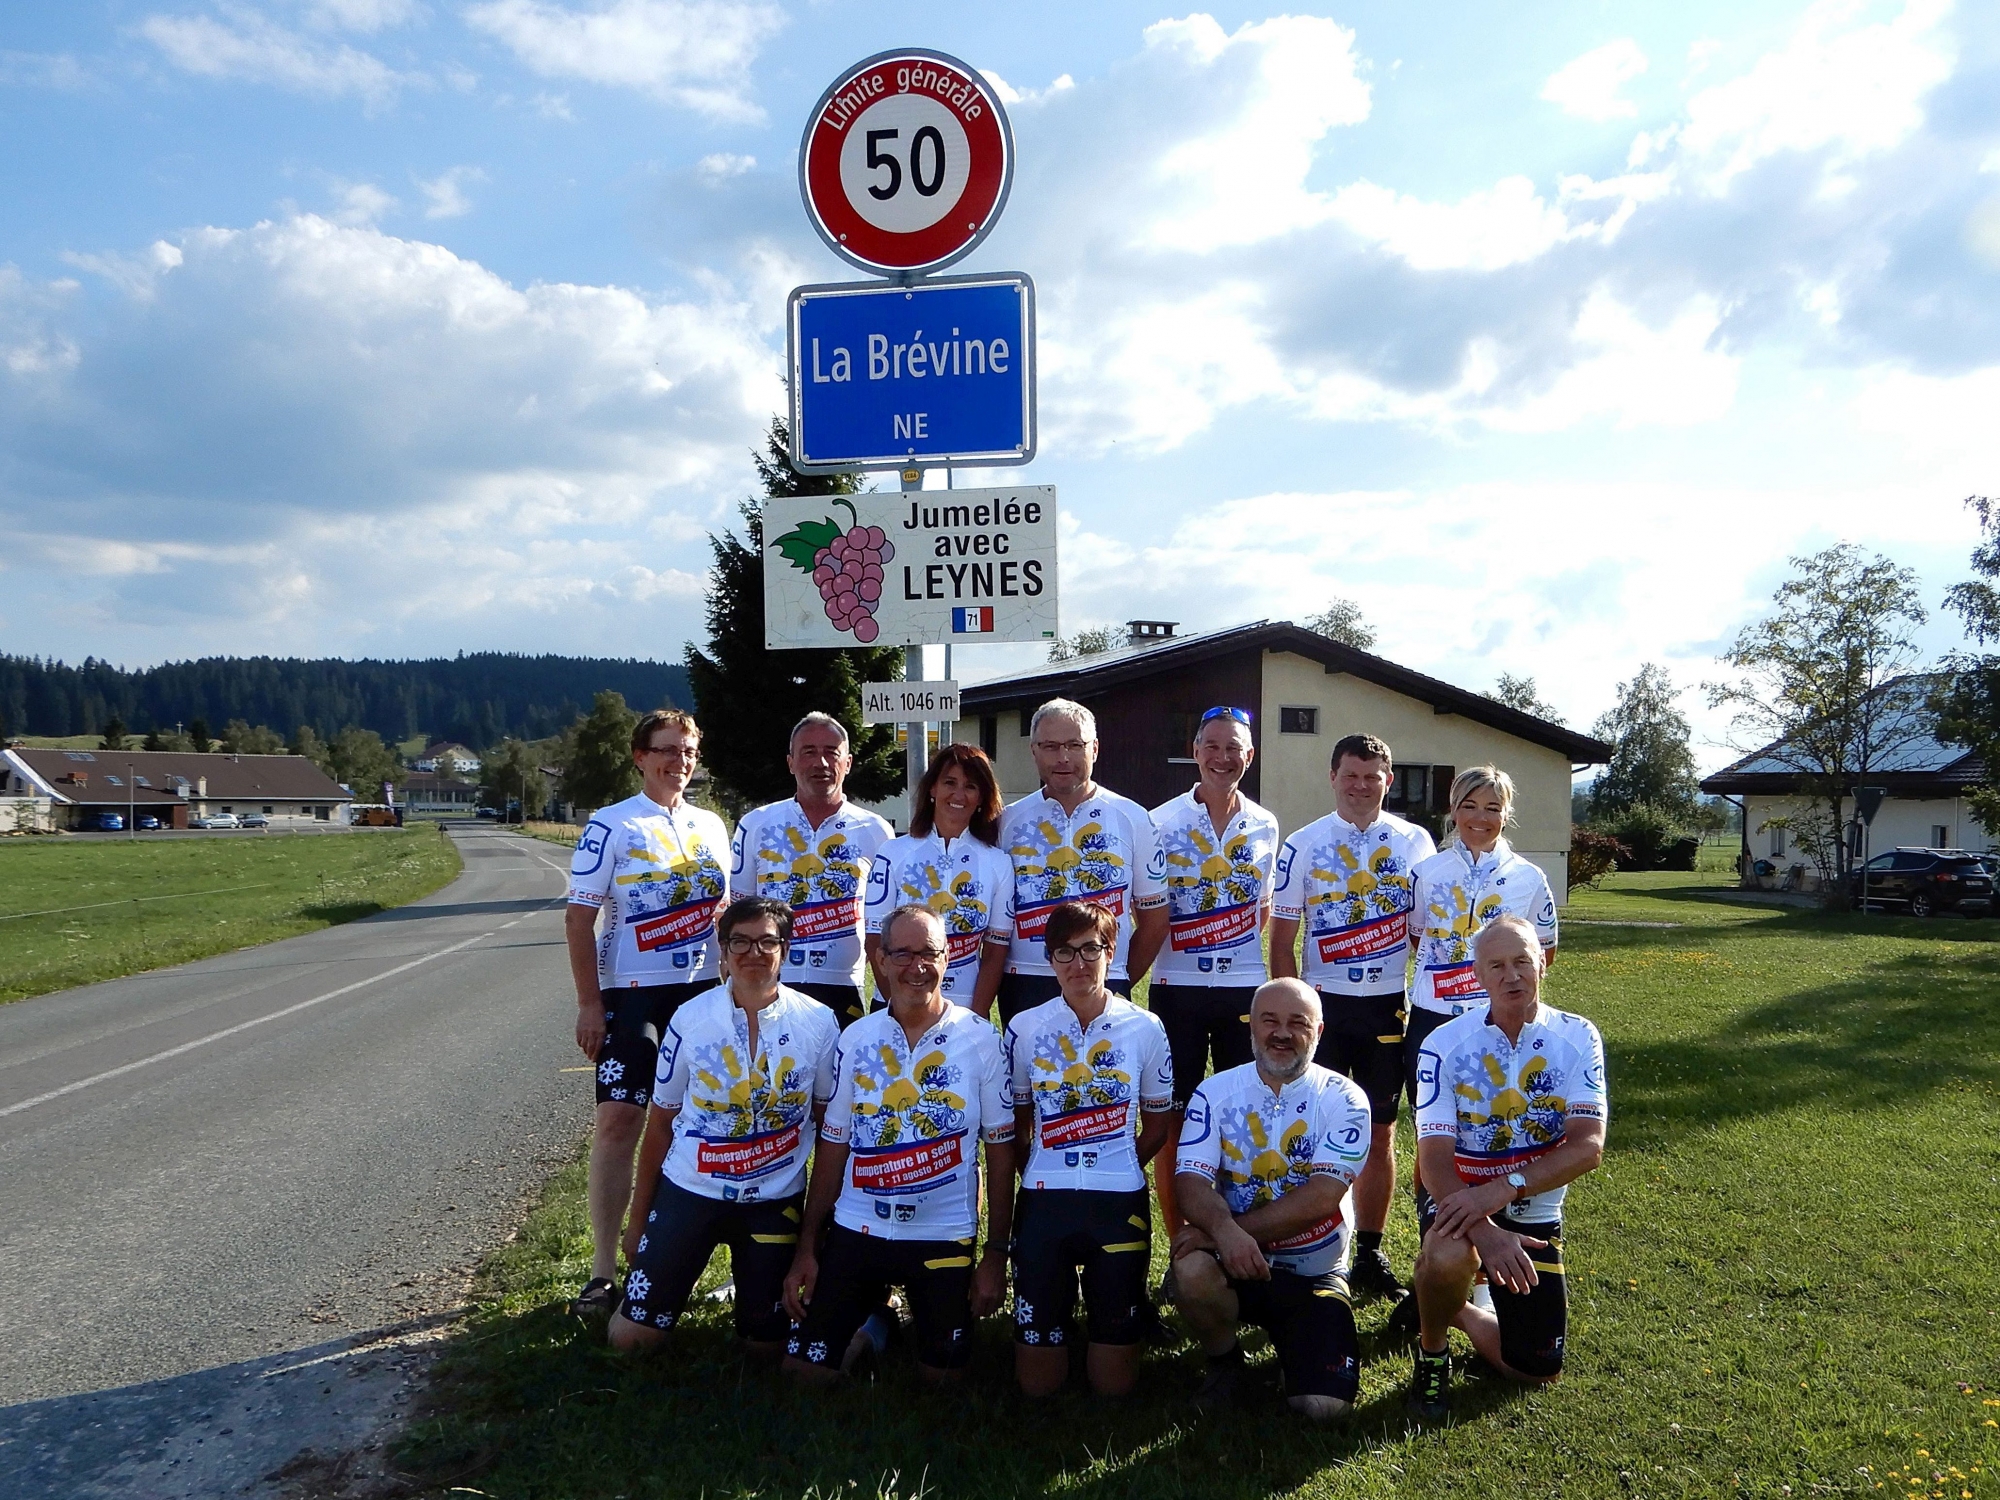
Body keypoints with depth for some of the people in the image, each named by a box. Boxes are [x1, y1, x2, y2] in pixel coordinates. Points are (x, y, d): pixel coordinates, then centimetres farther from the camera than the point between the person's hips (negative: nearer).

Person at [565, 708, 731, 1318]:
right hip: (633, 993, -5)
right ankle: (603, 1271, 3)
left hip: (704, 992, 5)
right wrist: (589, 1003, -12)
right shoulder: (611, 825, -4)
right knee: (618, 1121, -6)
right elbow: (579, 916, -7)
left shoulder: (710, 826, 11)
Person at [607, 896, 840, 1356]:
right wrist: (638, 1218, 6)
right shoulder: (690, 1019, -9)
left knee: (764, 1343, 9)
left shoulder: (818, 1023, -9)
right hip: (690, 1190, 0)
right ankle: (668, 1269, 29)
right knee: (630, 1339, -1)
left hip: (775, 1199, 0)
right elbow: (660, 1124, 1)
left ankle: (754, 1277, 39)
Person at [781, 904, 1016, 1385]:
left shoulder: (980, 1038, -7)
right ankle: (874, 1320, 28)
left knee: (944, 1377, 7)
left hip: (945, 1236, -2)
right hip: (857, 1231, 2)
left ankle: (926, 1312, 36)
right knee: (803, 1370, 0)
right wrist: (806, 1247, 3)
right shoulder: (856, 1038, 0)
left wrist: (996, 1254, -4)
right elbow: (833, 1147, 5)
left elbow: (1000, 1150, -3)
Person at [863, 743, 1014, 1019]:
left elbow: (995, 951, 0)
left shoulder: (998, 864, 1)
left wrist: (976, 1018, -9)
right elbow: (876, 942, -3)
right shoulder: (893, 854, -2)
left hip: (966, 1013, 1)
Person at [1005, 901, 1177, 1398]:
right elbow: (1015, 1124, 11)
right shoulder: (1025, 1028, 0)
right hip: (1043, 1201, 1)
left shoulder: (1145, 1028, -1)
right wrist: (1046, 1175, 3)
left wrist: (1113, 1171, 5)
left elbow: (1158, 1126, 10)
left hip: (1120, 1202, 0)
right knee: (1038, 1382, 5)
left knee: (1113, 1383, 6)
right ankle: (1060, 1302, 34)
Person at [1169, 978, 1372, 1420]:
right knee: (1191, 1272, -33)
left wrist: (1239, 1228, -25)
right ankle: (1224, 1361, 2)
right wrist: (1223, 1229, -34)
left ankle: (1286, 1338, 20)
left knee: (1322, 1404, -16)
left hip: (1315, 1273, 0)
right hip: (1236, 1262, 1)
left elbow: (1323, 1197, -18)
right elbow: (1192, 1181, -12)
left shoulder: (1343, 1099, -6)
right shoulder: (1215, 1093, -2)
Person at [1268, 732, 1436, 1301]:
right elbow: (1281, 939, 2)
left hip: (1390, 1006, 1)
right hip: (1324, 1003, -1)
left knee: (1381, 1134, 9)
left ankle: (1370, 1254, 22)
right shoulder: (1303, 845, 0)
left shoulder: (1415, 843, 4)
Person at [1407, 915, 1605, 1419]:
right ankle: (1432, 1349, -3)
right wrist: (1484, 1232, -35)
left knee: (1538, 1370, 2)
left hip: (1535, 1216, 3)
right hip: (1461, 1205, -2)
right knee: (1449, 1257, -37)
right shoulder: (1446, 1044, -13)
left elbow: (1587, 1147, -19)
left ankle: (1456, 1312, 33)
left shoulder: (1577, 1038, -8)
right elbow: (1434, 1157, -19)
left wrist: (1502, 1189, -32)